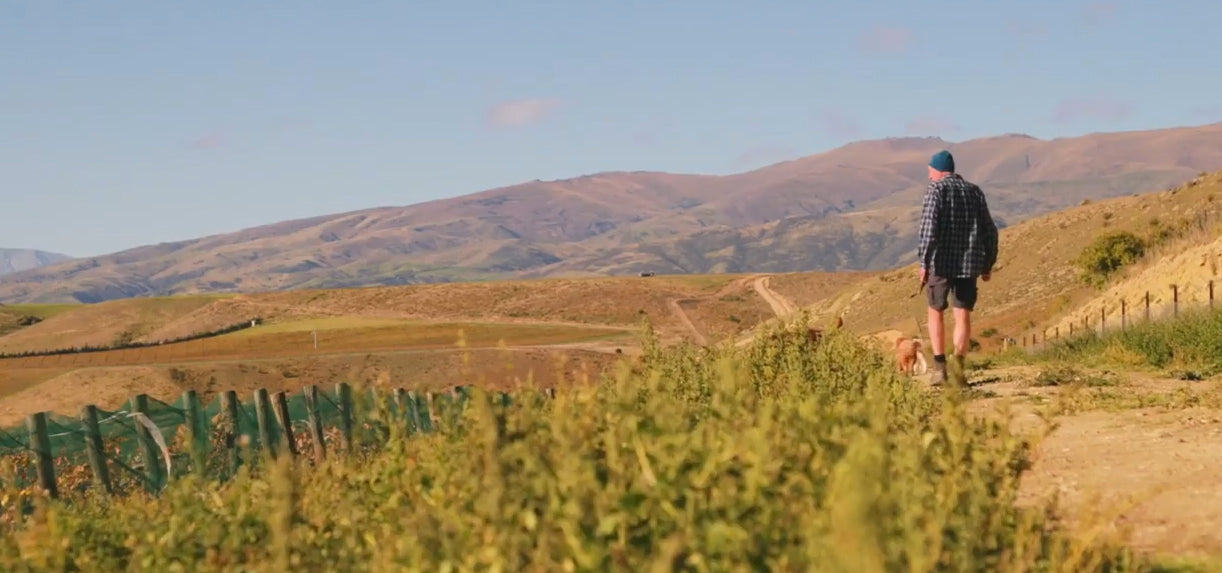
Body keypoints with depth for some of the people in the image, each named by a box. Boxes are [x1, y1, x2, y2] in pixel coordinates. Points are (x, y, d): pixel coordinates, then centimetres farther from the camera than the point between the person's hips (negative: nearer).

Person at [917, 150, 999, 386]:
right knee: (963, 316, 4)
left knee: (935, 313, 9)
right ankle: (958, 367, -5)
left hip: (941, 263, -3)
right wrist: (988, 264, 20)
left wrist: (924, 263, -17)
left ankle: (939, 367, 0)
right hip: (969, 264, 3)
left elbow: (930, 227, -16)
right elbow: (989, 231, 12)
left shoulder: (936, 190, -4)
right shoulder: (974, 191, 12)